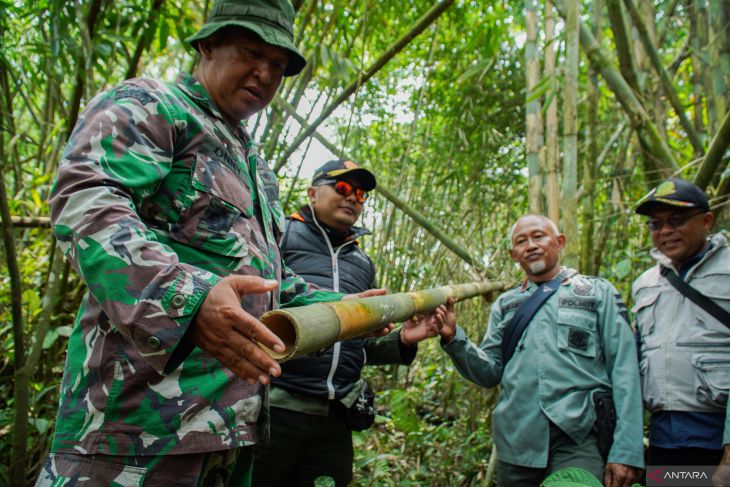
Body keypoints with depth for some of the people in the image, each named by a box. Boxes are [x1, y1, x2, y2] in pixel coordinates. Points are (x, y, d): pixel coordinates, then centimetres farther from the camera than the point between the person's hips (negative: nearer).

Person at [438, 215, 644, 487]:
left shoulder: (598, 293, 7)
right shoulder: (504, 305, 15)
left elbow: (624, 371, 0)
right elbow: (491, 372, 10)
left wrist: (626, 450, -9)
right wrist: (454, 339, -8)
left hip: (578, 437, -3)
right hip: (515, 441, 3)